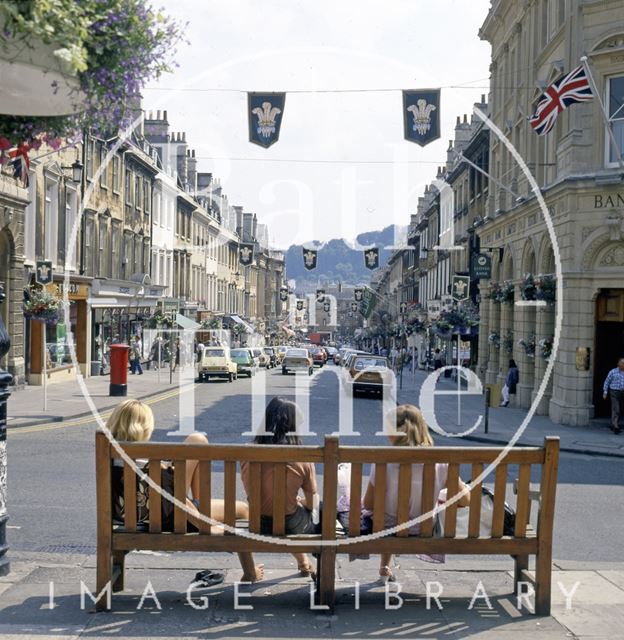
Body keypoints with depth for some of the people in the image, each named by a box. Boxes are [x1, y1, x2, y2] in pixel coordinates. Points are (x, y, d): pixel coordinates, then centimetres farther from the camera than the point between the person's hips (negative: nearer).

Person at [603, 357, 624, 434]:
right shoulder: (613, 372, -1)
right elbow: (607, 382, 4)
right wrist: (605, 392, -2)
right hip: (614, 393, -4)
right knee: (616, 410, -13)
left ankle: (613, 425, 26)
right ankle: (615, 427, -16)